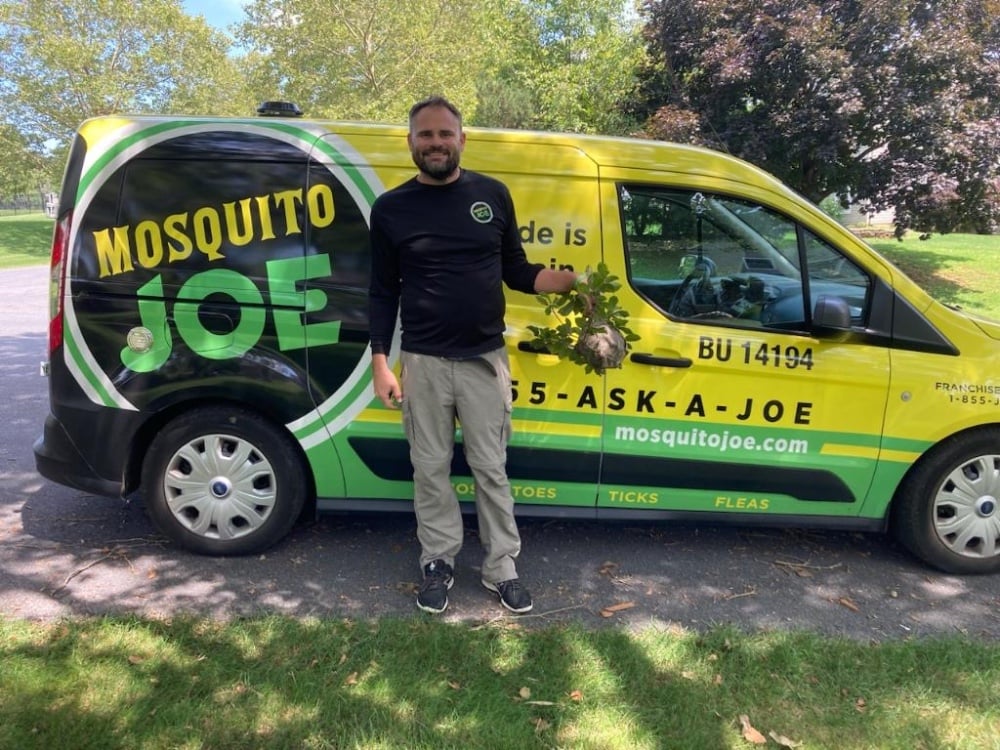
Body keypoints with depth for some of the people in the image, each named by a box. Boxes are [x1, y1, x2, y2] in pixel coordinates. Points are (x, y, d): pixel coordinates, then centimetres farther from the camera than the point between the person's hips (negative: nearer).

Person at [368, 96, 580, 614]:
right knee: (431, 469, 10)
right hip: (422, 362, 0)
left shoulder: (493, 195, 3)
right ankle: (438, 563, 27)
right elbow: (383, 293, 4)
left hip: (485, 358, 0)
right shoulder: (391, 208, 1)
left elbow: (517, 272, 9)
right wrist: (380, 364, -1)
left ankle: (501, 567, 22)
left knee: (490, 468, 8)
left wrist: (573, 280, -8)